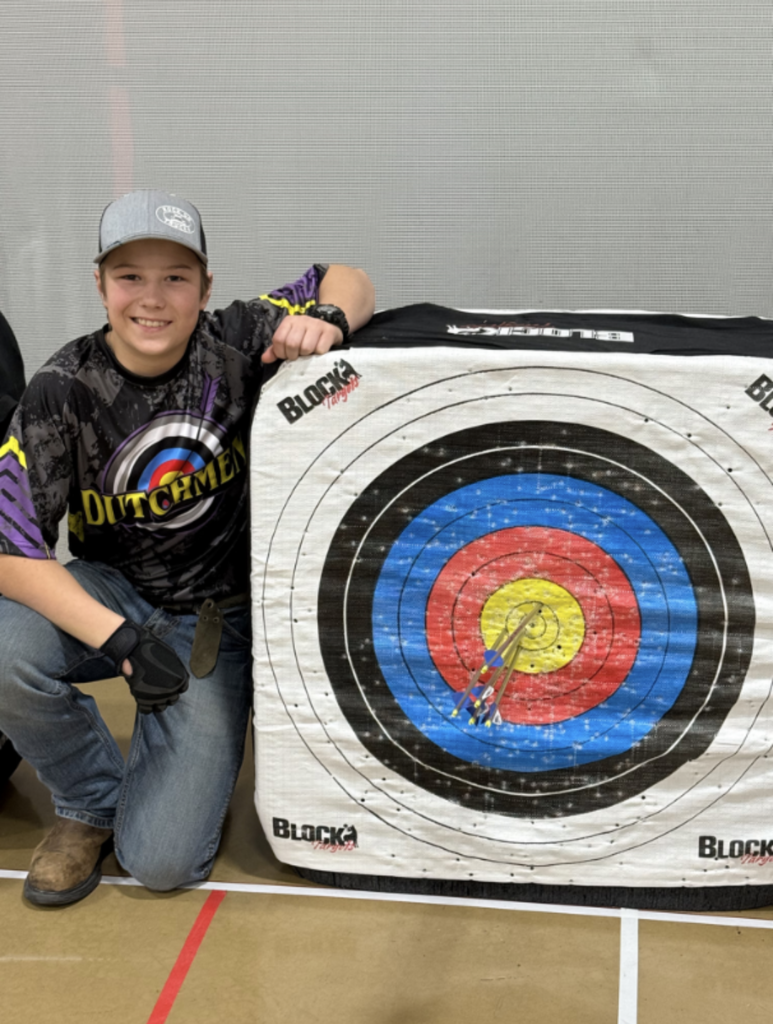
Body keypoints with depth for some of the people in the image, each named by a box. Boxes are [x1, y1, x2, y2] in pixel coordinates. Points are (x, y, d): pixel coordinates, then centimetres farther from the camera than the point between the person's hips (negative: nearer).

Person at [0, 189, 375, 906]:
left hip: (217, 623, -1)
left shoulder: (234, 344, -12)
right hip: (112, 597, 1)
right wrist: (118, 639, -34)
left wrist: (326, 321, -25)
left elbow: (347, 280, 0)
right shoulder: (64, 391, -15)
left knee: (162, 861, -13)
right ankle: (91, 804, -1)